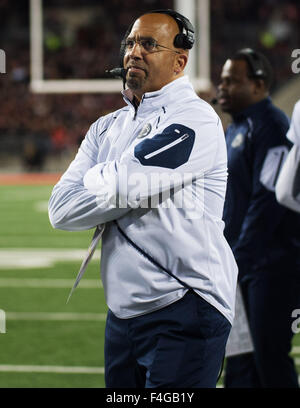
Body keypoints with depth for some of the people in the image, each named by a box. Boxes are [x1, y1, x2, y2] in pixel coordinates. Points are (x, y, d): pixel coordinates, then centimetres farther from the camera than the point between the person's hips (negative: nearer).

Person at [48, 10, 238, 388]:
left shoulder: (195, 119, -9)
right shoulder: (107, 127, 16)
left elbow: (124, 184, -20)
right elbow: (61, 209, 4)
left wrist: (96, 179, 2)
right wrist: (127, 190, -9)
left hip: (184, 316, -7)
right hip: (121, 315, 7)